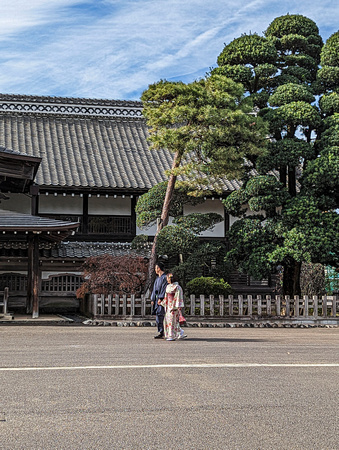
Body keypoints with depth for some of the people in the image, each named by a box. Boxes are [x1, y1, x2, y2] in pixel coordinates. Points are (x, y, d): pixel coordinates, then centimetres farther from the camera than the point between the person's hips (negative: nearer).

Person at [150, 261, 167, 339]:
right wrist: (152, 299, 15)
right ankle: (161, 332, 8)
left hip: (162, 300, -9)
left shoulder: (165, 277, -8)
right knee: (158, 316, 6)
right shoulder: (157, 278, 19)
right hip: (156, 299, 9)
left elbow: (164, 289, -15)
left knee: (159, 315, -13)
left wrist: (161, 298, -21)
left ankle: (161, 333, -12)